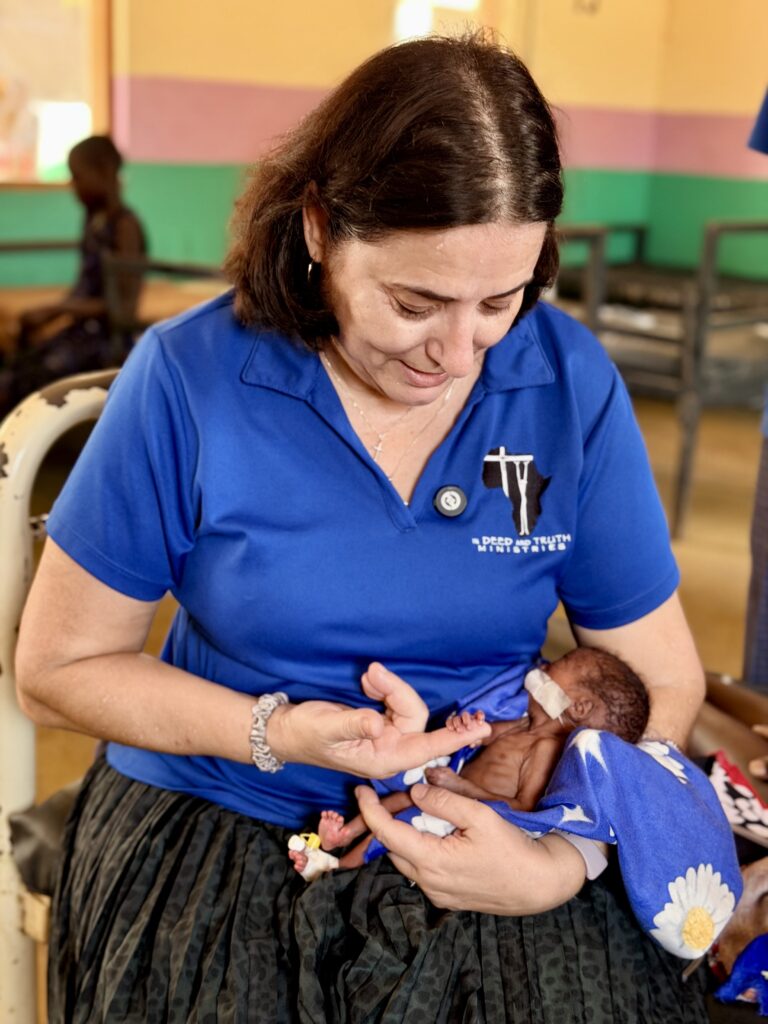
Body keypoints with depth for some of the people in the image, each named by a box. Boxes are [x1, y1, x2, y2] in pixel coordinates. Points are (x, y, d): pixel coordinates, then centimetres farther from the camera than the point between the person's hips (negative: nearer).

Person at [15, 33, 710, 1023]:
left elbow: (662, 681, 0)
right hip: (215, 827, -1)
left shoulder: (573, 385, -8)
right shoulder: (188, 378, -13)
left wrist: (561, 863, -18)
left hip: (493, 830, 2)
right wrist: (275, 733, -18)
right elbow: (58, 665, -3)